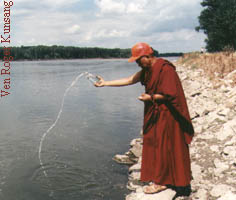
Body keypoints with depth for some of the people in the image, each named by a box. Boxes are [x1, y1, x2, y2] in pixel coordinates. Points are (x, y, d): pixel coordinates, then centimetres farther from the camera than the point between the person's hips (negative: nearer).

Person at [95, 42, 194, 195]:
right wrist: (105, 83, 9)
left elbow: (170, 95, -22)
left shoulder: (165, 69, -19)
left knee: (162, 146, -1)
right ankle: (158, 177, 29)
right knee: (154, 144, 14)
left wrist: (151, 97, -14)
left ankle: (161, 181, 13)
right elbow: (129, 81, 11)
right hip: (154, 113, 9)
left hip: (165, 115, -9)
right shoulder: (148, 70, 9)